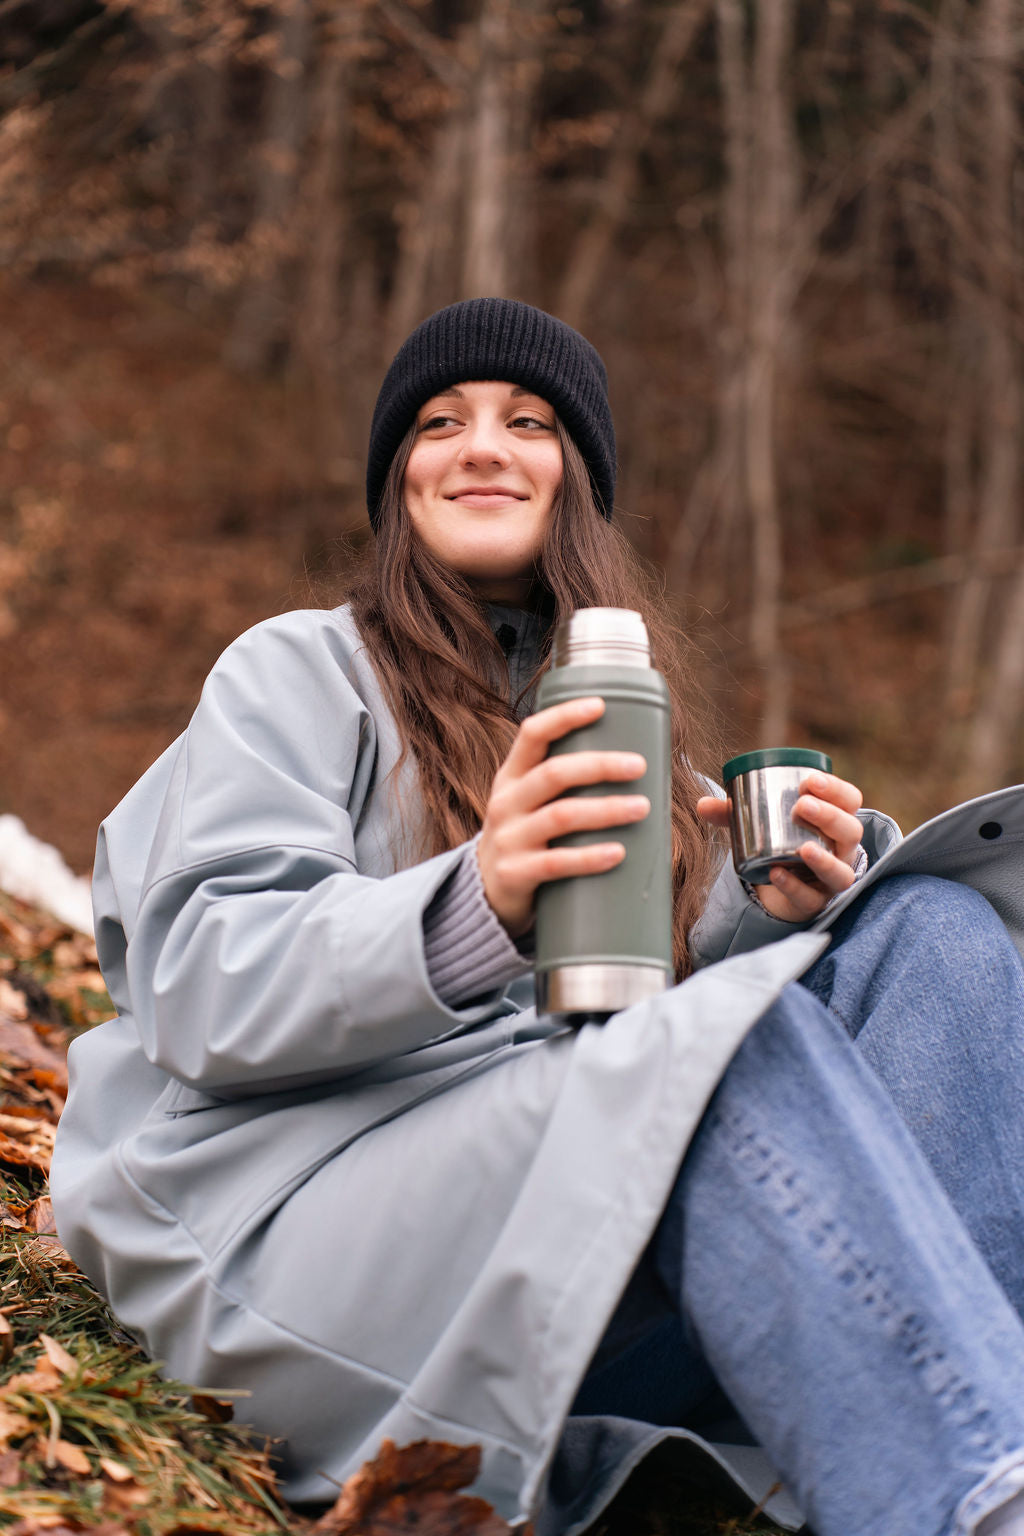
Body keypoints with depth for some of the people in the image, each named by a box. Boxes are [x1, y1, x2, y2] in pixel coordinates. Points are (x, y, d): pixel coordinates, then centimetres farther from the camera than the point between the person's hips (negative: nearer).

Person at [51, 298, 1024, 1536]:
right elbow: (203, 993, -11)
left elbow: (680, 972, 16)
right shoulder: (299, 671, 5)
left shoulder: (613, 697, 24)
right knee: (746, 1041, -33)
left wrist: (780, 909, -8)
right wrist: (474, 906, -29)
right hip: (306, 1226, -5)